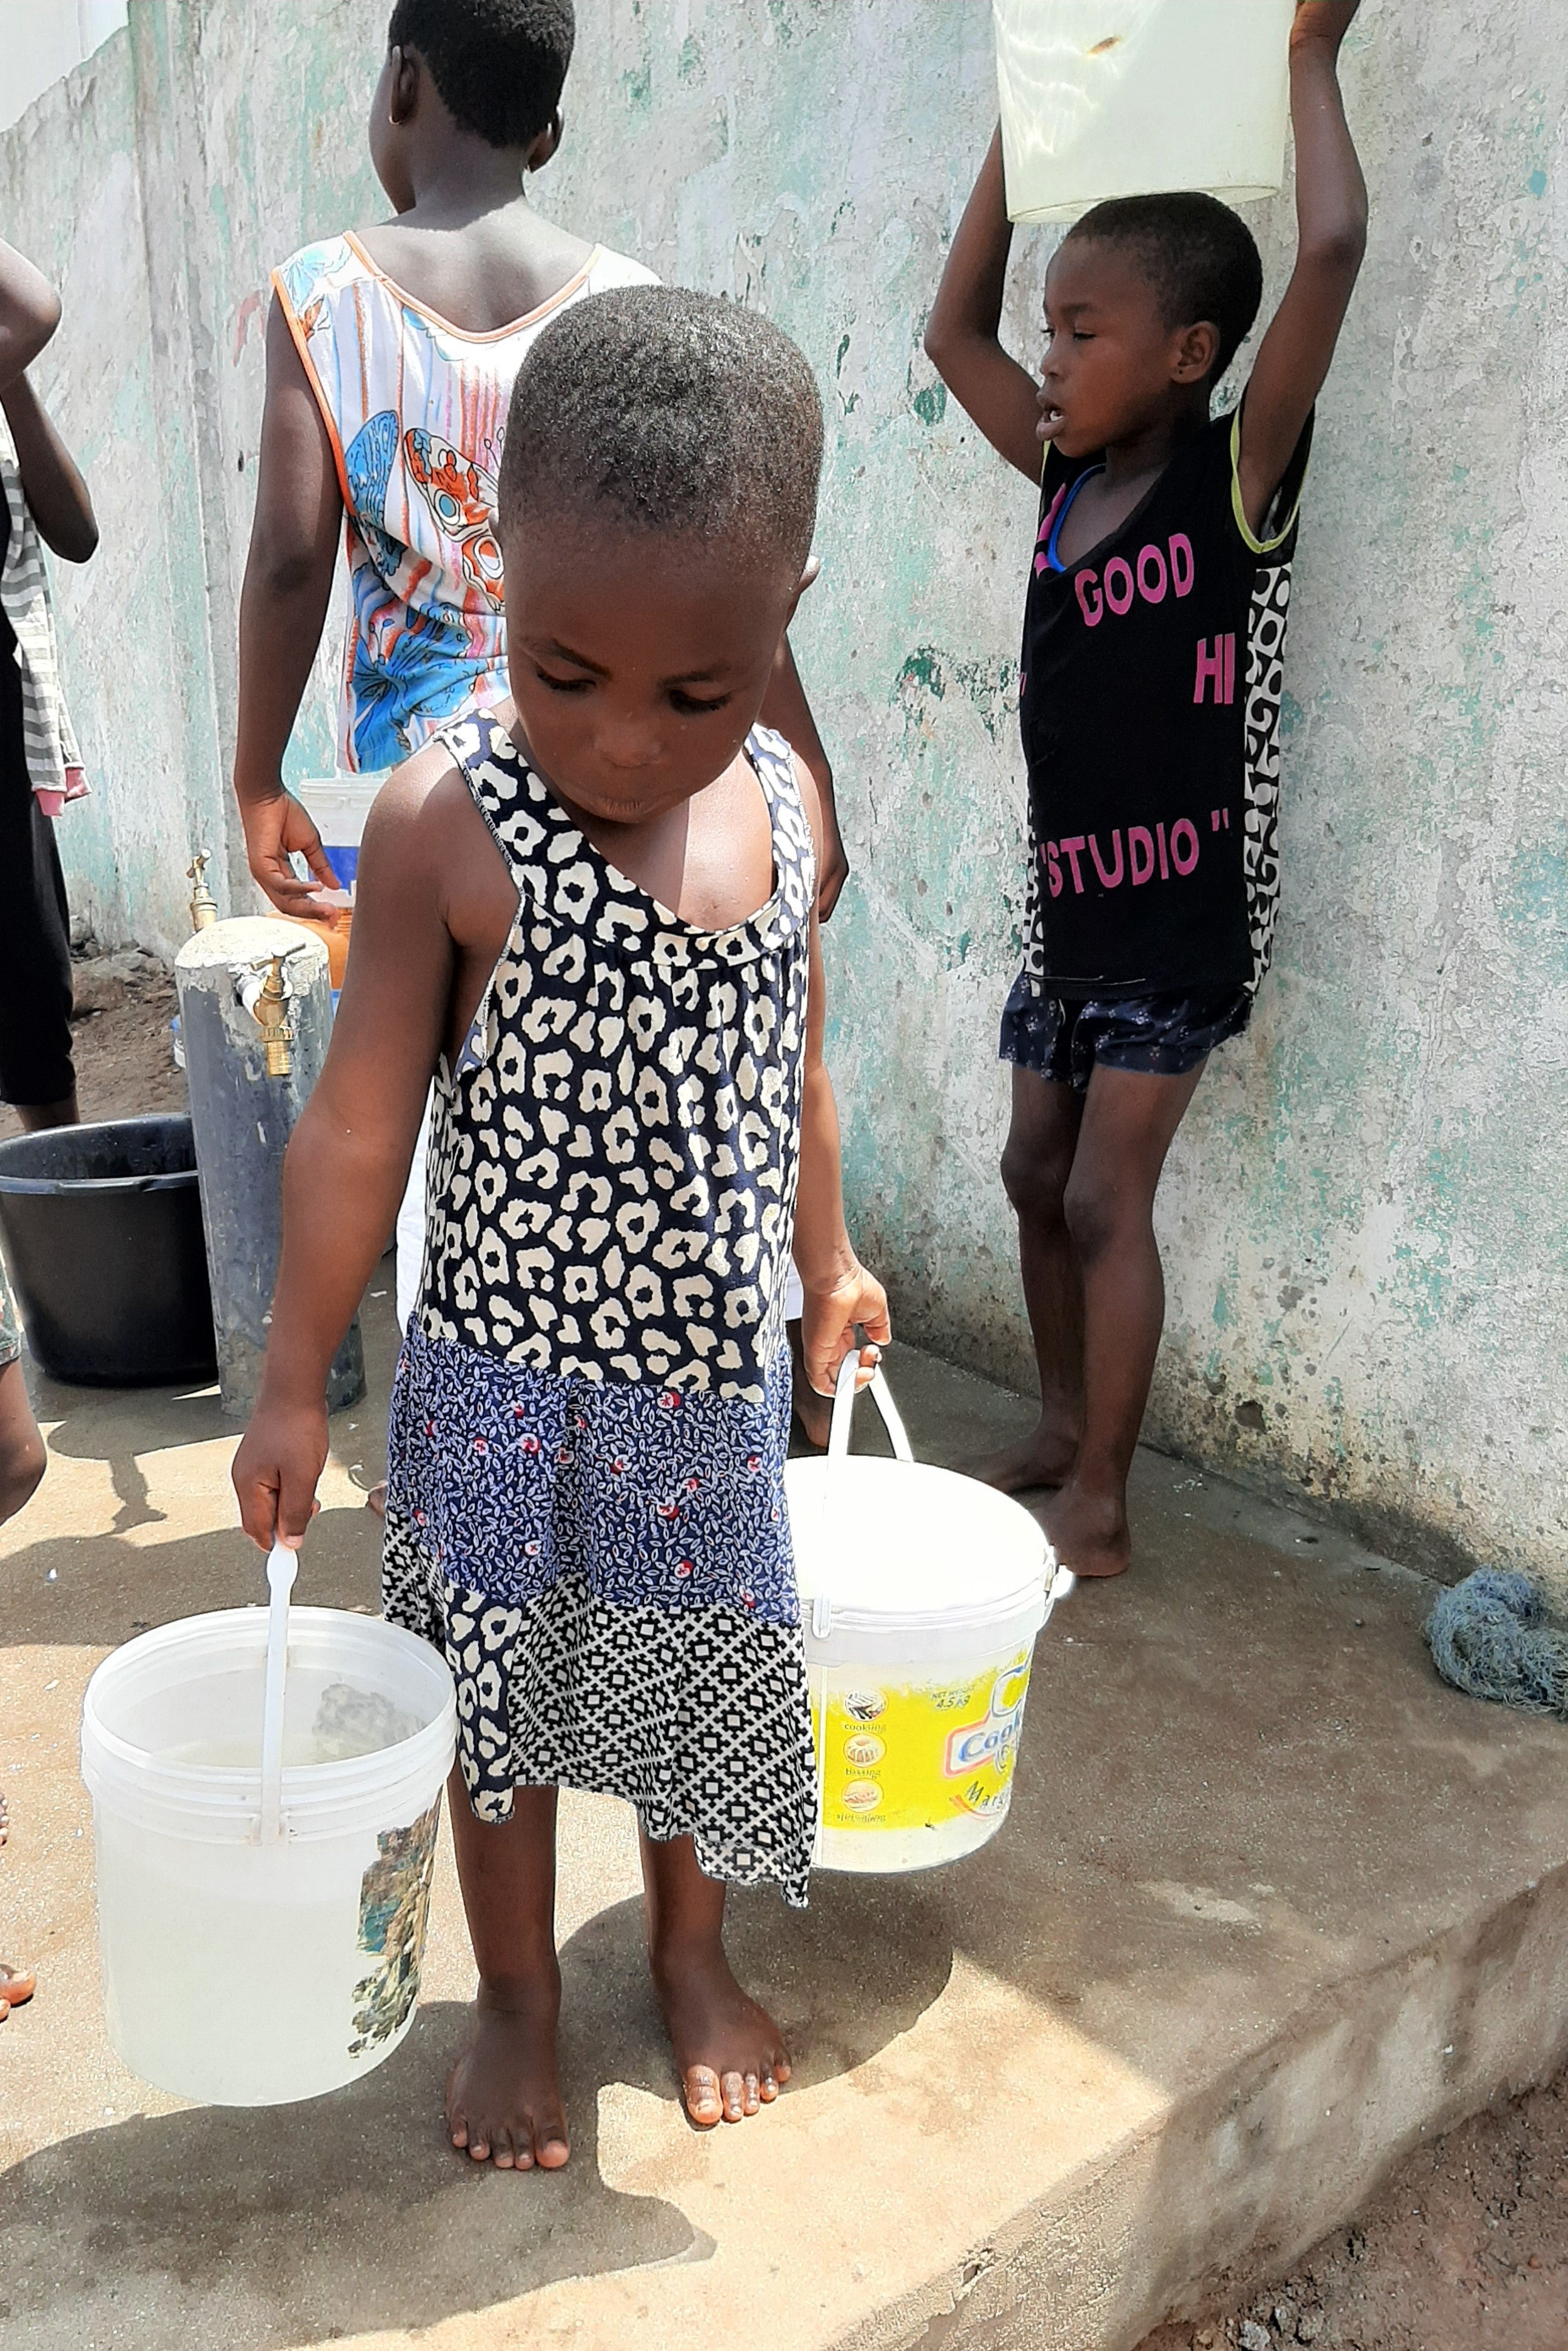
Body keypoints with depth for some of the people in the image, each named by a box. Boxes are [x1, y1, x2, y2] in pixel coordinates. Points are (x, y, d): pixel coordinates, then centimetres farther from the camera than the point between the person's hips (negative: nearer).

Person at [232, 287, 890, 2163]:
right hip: (508, 1385, -3)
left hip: (716, 1374, 4)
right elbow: (359, 1122, -12)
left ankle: (692, 1955, 47)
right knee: (505, 1699, 15)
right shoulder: (447, 826, -19)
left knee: (707, 1682, 20)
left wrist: (828, 1260, 17)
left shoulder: (788, 800, -5)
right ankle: (516, 1999, 42)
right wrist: (293, 1384, -7)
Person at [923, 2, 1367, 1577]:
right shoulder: (1068, 478, 7)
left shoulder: (1237, 476, -11)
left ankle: (1100, 1508, 9)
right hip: (1071, 895, 7)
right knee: (1035, 1174, 13)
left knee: (1106, 1197, -5)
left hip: (1183, 902, -7)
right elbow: (953, 329, 15)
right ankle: (1063, 1430, 31)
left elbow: (1333, 246, -22)